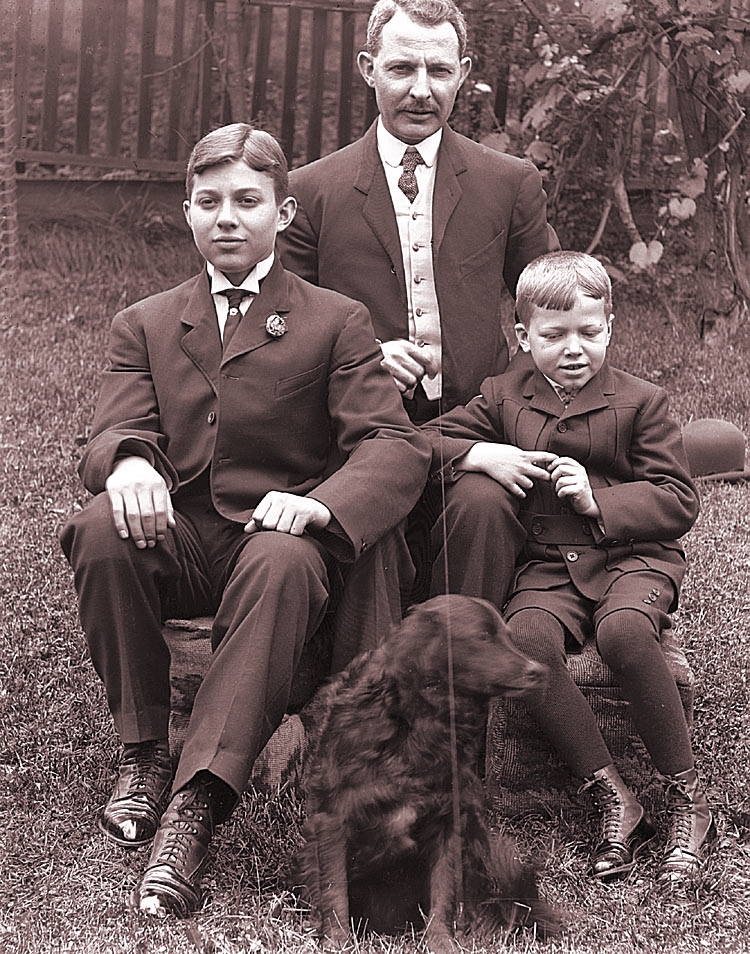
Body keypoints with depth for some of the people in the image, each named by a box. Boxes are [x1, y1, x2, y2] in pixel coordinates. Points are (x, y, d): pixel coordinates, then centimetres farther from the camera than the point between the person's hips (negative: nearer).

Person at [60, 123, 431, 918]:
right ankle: (143, 750, -15)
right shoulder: (144, 325, 16)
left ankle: (195, 808, -44)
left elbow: (397, 447, -4)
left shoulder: (337, 323, 7)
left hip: (282, 536, -2)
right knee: (99, 529, -30)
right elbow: (111, 434, 2)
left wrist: (321, 501, -28)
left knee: (282, 564, -38)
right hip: (178, 540, 3)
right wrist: (128, 460, -26)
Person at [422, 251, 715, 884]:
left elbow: (679, 503, -1)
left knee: (623, 629, -37)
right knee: (524, 641, -31)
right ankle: (613, 802, -22)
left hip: (635, 555, -3)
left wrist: (598, 500, -16)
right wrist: (482, 455, -7)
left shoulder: (641, 402, 2)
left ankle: (688, 798, -21)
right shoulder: (504, 396, 12)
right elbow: (426, 441, 14)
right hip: (550, 565, 3)